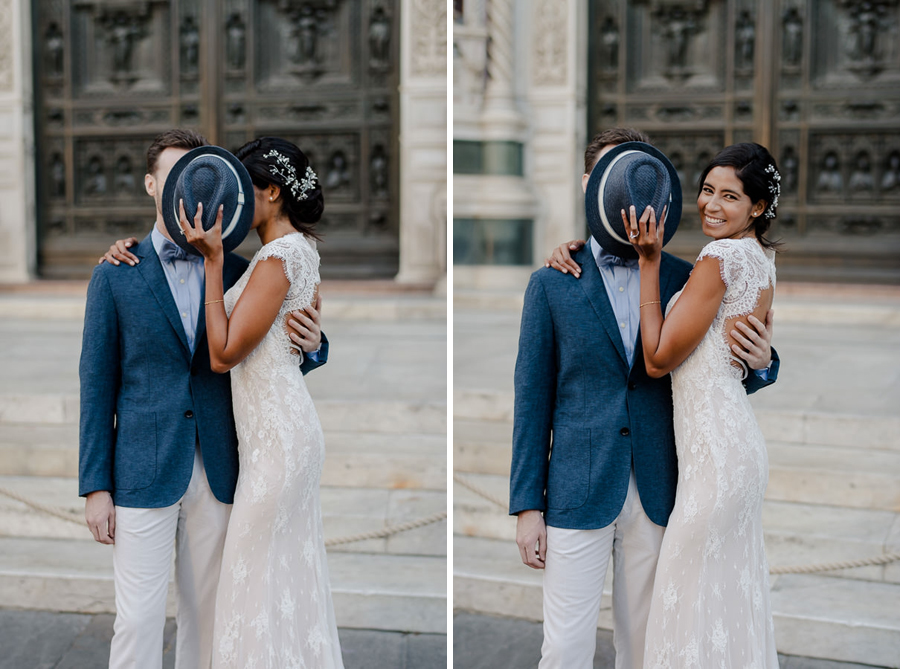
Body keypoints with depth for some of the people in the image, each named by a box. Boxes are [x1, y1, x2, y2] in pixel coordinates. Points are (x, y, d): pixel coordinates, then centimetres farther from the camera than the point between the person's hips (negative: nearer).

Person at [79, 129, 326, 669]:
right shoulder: (116, 274, 1)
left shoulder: (236, 272, 7)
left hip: (217, 475, 3)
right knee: (138, 621, -1)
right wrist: (95, 486, -4)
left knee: (208, 614, 11)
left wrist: (312, 344, -12)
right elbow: (97, 384, 1)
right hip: (144, 475, -2)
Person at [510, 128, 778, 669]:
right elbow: (533, 398, 1)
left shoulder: (682, 277, 5)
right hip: (578, 493, -2)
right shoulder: (551, 283, 1)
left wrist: (759, 363, -13)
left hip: (658, 495, 2)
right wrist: (527, 506, -2)